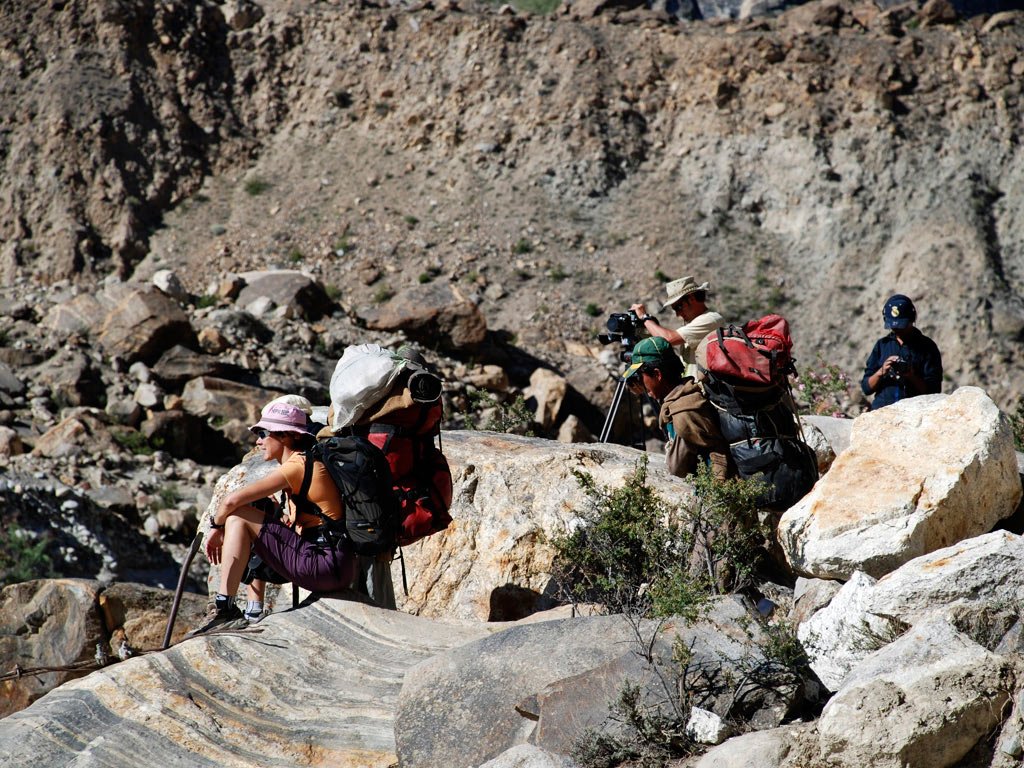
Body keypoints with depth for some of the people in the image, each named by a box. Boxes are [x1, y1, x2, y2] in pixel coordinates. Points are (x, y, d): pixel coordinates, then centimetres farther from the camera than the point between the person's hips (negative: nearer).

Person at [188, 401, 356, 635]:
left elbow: (232, 500, -13)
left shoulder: (298, 465, -10)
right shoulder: (305, 463, 19)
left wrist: (216, 527, 4)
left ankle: (224, 610, -13)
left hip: (326, 566, -10)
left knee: (238, 518, -7)